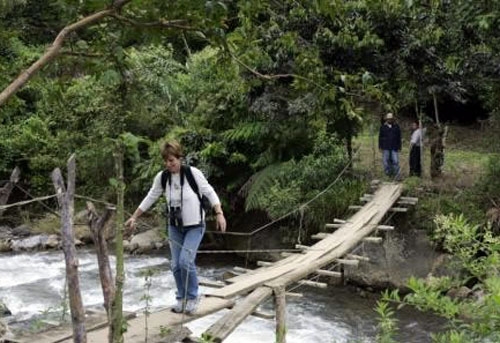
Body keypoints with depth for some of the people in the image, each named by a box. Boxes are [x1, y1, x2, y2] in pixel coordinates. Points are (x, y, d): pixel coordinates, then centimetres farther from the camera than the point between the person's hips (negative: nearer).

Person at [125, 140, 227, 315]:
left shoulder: (193, 173, -18)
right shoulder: (161, 177, -7)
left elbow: (209, 192, -11)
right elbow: (150, 198, 5)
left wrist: (219, 213, -21)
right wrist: (134, 217, 8)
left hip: (195, 226, -4)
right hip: (174, 226, 4)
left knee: (186, 261, -15)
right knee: (176, 264, 3)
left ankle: (192, 297, 5)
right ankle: (181, 298, 21)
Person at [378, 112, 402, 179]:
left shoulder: (396, 127, 7)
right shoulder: (383, 127, 6)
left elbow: (399, 138, 9)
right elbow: (380, 137, 8)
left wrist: (399, 147, 5)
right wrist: (380, 147, 3)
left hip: (394, 148, 0)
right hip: (386, 148, 0)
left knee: (395, 161, -6)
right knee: (386, 161, 0)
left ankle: (396, 175, -1)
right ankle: (388, 173, 13)